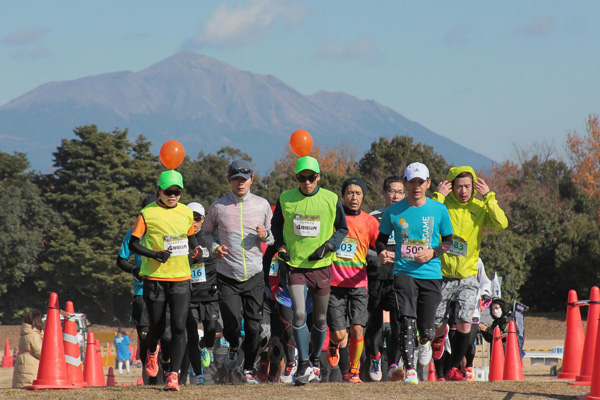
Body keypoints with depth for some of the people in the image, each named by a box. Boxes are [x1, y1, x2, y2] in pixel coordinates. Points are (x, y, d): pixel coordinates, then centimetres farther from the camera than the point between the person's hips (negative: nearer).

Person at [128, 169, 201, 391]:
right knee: (157, 327, 8)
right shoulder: (148, 214, -6)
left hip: (181, 278, 2)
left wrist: (197, 249, 1)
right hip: (155, 279, -2)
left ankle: (174, 374, -7)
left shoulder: (186, 213, 7)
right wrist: (154, 254, -19)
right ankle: (152, 352, 43)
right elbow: (133, 243, -4)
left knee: (179, 326, -10)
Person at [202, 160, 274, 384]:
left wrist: (265, 235, -11)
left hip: (254, 277, 1)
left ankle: (248, 370, 16)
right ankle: (234, 347, 22)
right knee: (232, 322, -13)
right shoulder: (218, 206, 2)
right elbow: (207, 232, 14)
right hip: (227, 278, -1)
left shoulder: (262, 205, 5)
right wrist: (214, 247, -6)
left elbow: (273, 237, 12)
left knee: (253, 327, -1)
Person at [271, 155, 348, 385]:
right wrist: (280, 245, 0)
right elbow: (276, 224, 17)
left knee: (320, 319, 10)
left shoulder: (331, 200, -3)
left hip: (321, 266, 1)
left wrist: (328, 246, -9)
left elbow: (342, 229, 7)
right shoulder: (285, 199, -1)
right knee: (299, 314, -16)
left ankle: (315, 360, 32)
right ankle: (304, 366, -12)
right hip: (295, 265, -1)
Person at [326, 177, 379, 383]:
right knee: (339, 334, -5)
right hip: (334, 283, -1)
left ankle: (354, 372, 8)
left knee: (357, 330, -9)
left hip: (358, 284, 1)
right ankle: (334, 344, 31)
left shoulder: (369, 221, 5)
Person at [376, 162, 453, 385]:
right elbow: (381, 238, 15)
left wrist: (433, 253, -8)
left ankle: (425, 342, 39)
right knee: (407, 320, -19)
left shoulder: (439, 210, 3)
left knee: (426, 328, 1)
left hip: (431, 274, 1)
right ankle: (410, 370, -20)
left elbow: (449, 241, 11)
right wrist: (382, 252, -8)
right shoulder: (393, 212, 3)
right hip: (404, 272, 0)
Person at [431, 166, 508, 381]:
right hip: (441, 275, -1)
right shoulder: (443, 204, -4)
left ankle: (454, 368, -2)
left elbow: (501, 224, -14)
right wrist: (438, 196, -20)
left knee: (464, 323, -16)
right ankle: (439, 338, 47)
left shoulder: (480, 208, 2)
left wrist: (489, 196, -16)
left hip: (467, 276, 1)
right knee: (436, 326, 8)